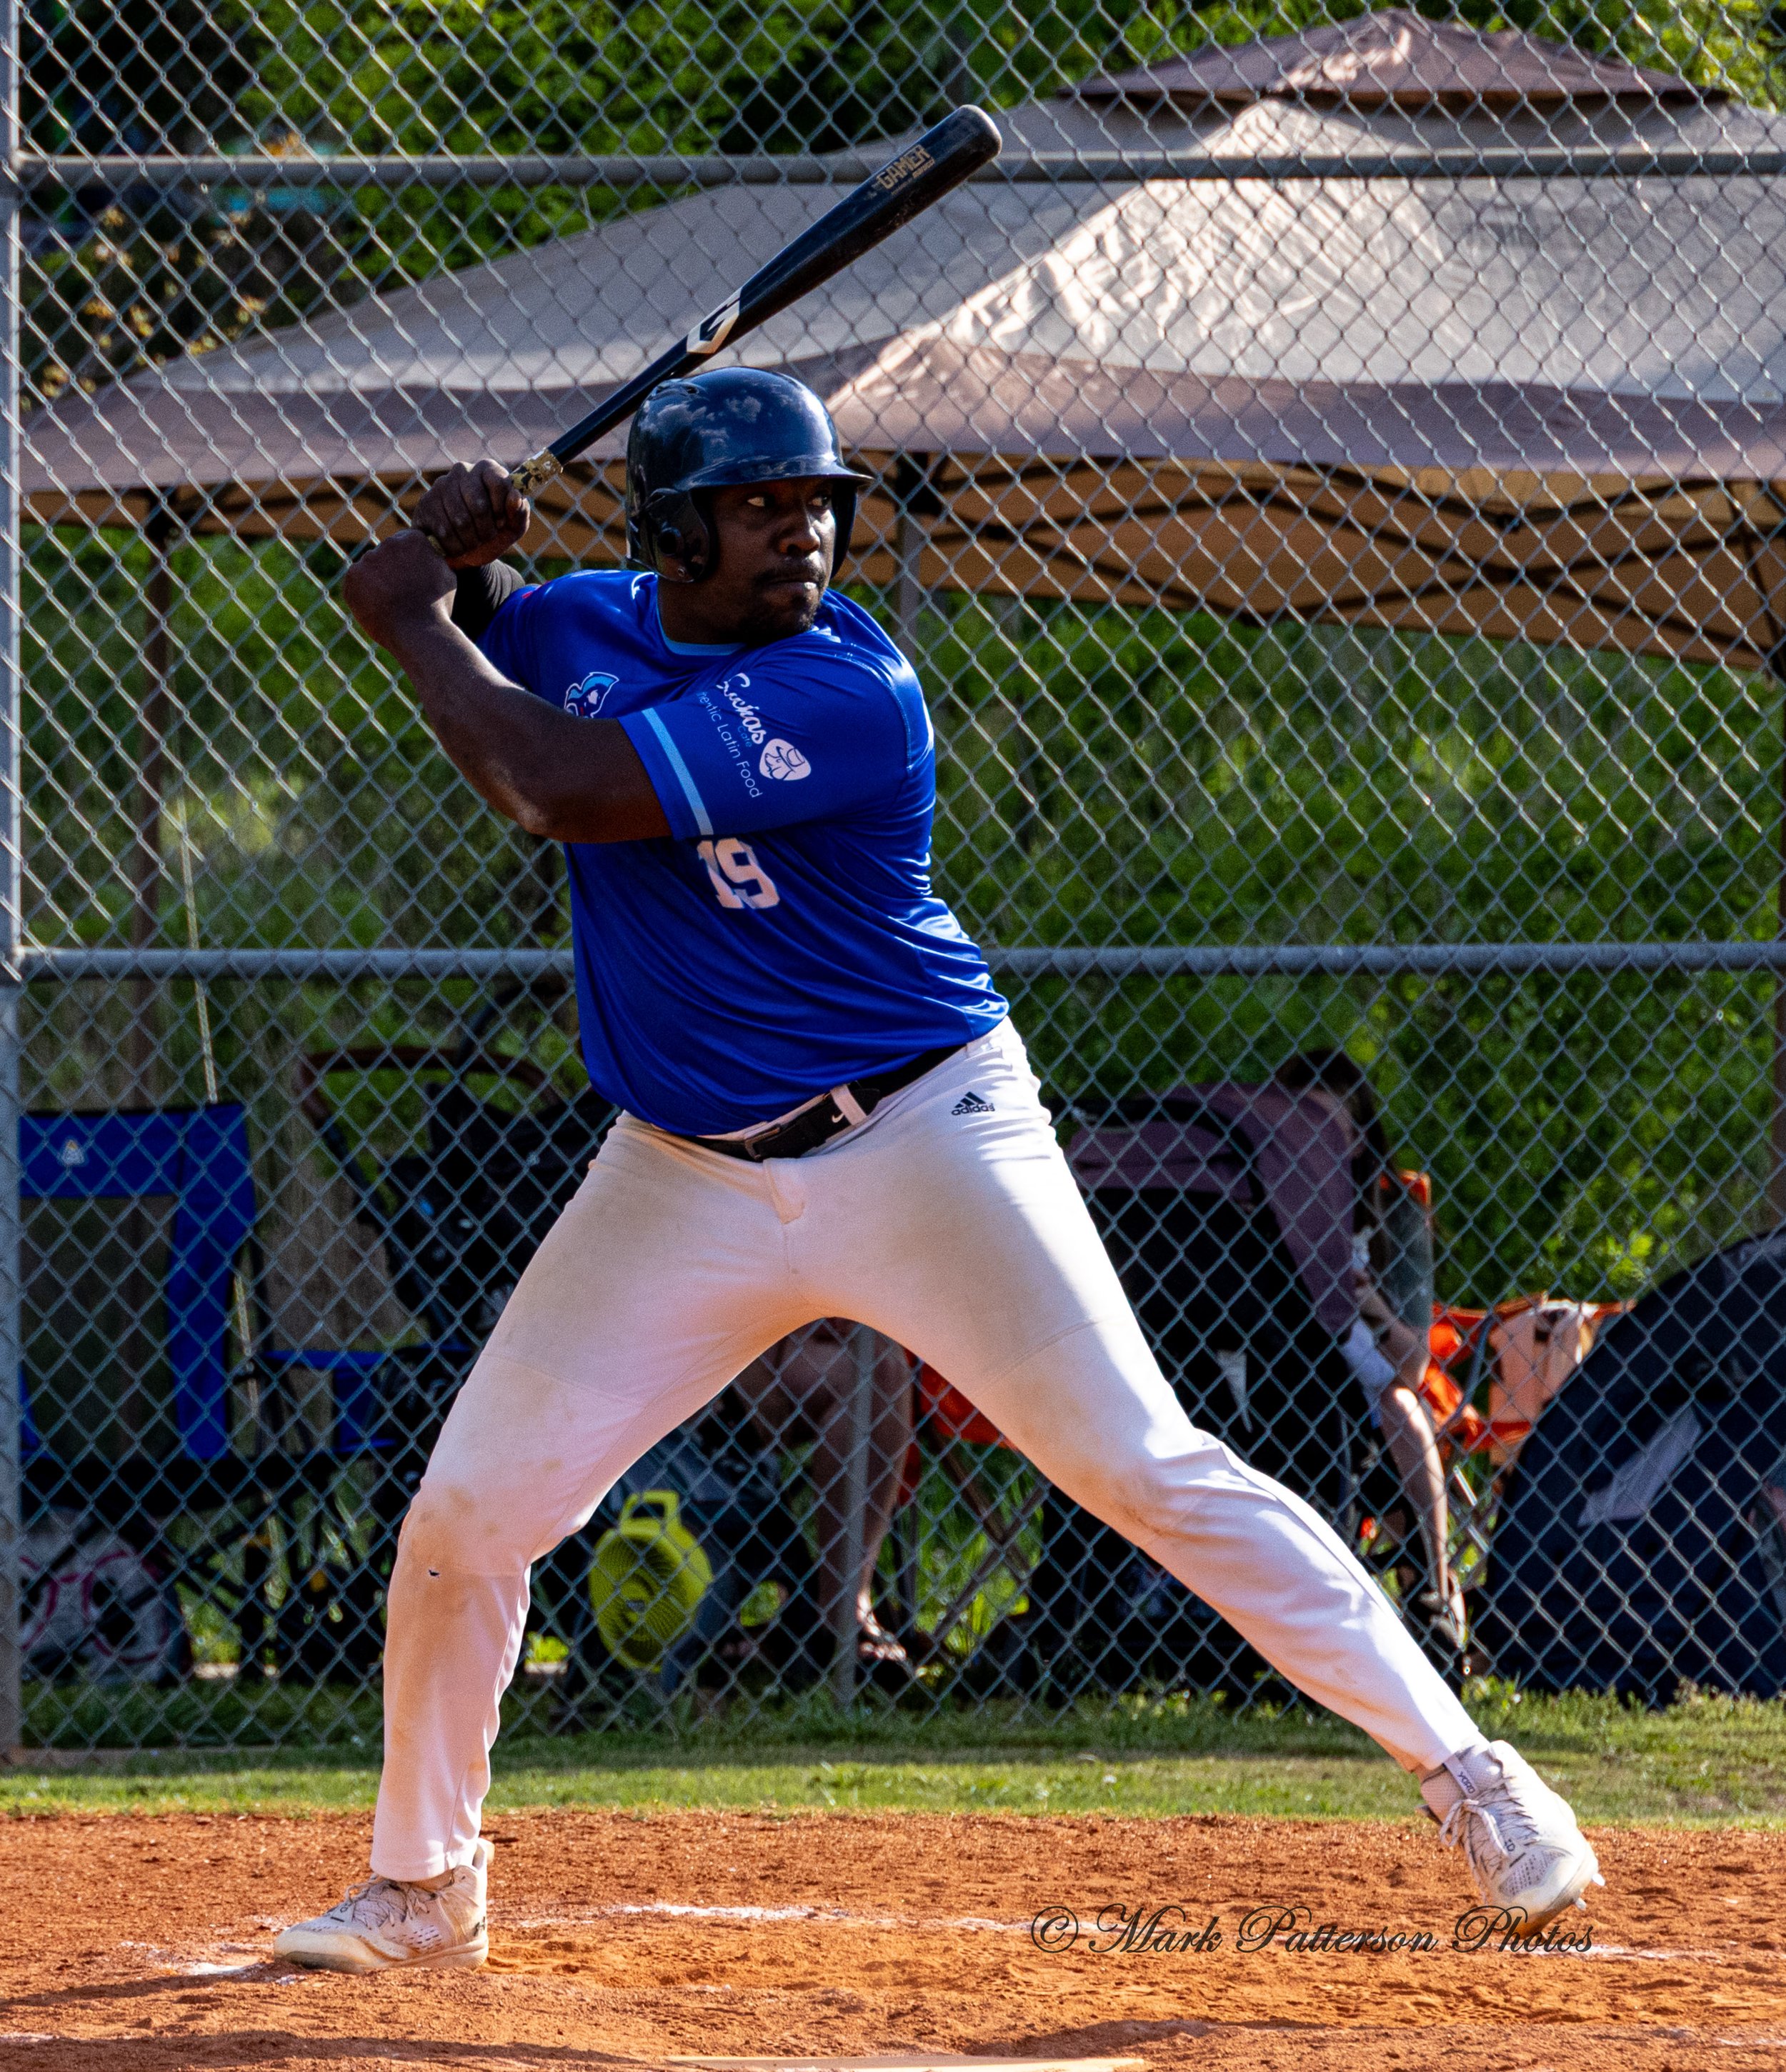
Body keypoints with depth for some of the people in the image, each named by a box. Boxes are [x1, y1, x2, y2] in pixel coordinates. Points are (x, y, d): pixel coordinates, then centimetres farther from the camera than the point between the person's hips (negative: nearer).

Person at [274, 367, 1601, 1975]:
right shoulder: (588, 624, 0)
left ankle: (1468, 1776, -6)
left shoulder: (852, 697, -22)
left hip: (922, 1145, -6)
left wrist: (415, 621, -14)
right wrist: (462, 570, 0)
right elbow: (486, 661, 24)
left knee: (1148, 1468, -12)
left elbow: (556, 791, -28)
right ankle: (420, 1888, 22)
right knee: (466, 1516, 3)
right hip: (688, 1179, 6)